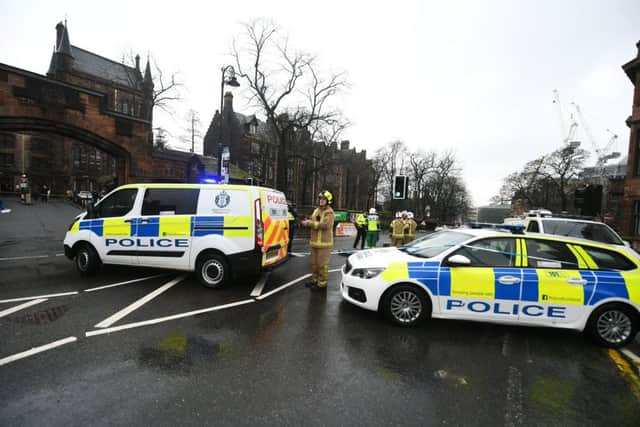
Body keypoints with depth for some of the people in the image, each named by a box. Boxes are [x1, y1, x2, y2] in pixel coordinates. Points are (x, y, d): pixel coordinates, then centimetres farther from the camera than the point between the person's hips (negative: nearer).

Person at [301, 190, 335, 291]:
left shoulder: (329, 212, -12)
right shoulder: (316, 210, 15)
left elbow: (325, 225, -25)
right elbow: (312, 221, 18)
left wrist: (310, 223, -21)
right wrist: (307, 222, -6)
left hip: (324, 242, -9)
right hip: (314, 242, 9)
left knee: (322, 264, -3)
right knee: (314, 263, 18)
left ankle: (322, 284, 7)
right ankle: (315, 280, 32)